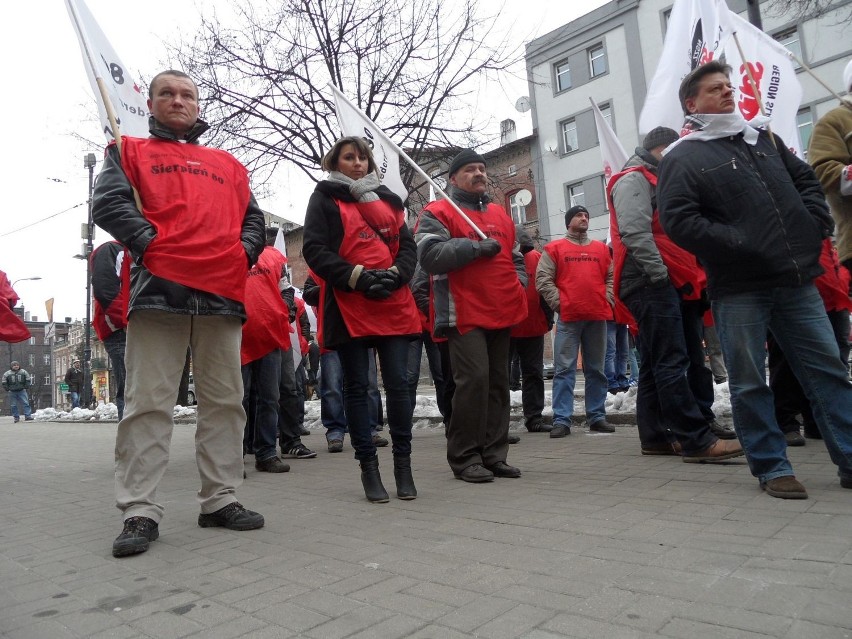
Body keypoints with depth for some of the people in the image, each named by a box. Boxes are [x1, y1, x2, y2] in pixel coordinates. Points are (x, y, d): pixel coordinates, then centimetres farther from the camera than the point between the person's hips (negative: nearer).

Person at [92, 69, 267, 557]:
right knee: (149, 403, -5)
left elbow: (253, 217, 21)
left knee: (225, 401, 4)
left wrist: (243, 253, 2)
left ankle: (221, 499, 14)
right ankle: (141, 511, 2)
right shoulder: (131, 152, 18)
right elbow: (109, 203, 3)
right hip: (158, 289, -3)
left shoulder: (228, 164, 26)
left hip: (223, 292, 4)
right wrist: (151, 244, -10)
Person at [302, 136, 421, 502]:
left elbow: (408, 247, 14)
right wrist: (358, 277, -14)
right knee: (357, 386, 2)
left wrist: (394, 274, -7)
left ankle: (402, 464, 12)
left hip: (394, 304, 3)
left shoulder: (387, 199, 20)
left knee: (398, 383, 0)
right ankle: (368, 466, 12)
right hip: (349, 307, -3)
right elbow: (314, 250, -3)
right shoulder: (324, 199, 8)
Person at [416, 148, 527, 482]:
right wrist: (477, 245, -13)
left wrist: (519, 283, 11)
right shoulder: (437, 213, 1)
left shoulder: (500, 215, 23)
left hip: (502, 314, 7)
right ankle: (464, 457, -2)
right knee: (474, 379, -15)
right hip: (465, 314, -7)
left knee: (498, 383, 7)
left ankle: (494, 454, 16)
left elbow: (515, 258, 32)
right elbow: (430, 255, -16)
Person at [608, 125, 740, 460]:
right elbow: (634, 232, -20)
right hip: (651, 285, -11)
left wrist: (694, 277, 19)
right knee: (672, 363, -12)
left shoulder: (657, 181, 29)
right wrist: (659, 274, -22)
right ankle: (697, 439, -12)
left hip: (670, 285, 11)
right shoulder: (634, 179, -4)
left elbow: (673, 232, 30)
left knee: (657, 364, 9)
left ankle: (655, 436, 14)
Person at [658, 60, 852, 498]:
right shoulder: (682, 158, -2)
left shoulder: (764, 138, 18)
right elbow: (678, 221, -14)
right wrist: (740, 244, -17)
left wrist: (815, 224, 7)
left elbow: (806, 179, 25)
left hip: (796, 279, 6)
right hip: (737, 288, -5)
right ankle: (771, 467, 16)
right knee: (750, 383, 2)